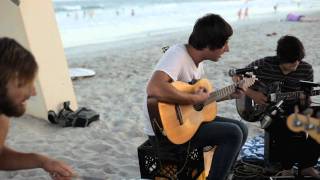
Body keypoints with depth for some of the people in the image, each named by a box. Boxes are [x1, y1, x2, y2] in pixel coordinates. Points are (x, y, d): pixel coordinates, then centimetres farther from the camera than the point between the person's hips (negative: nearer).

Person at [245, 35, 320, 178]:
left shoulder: (306, 69, -2)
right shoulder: (264, 65, -11)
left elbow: (306, 97, 7)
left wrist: (304, 102, -17)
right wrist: (252, 93, -16)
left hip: (294, 110, 4)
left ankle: (306, 166, 2)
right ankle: (287, 167, -1)